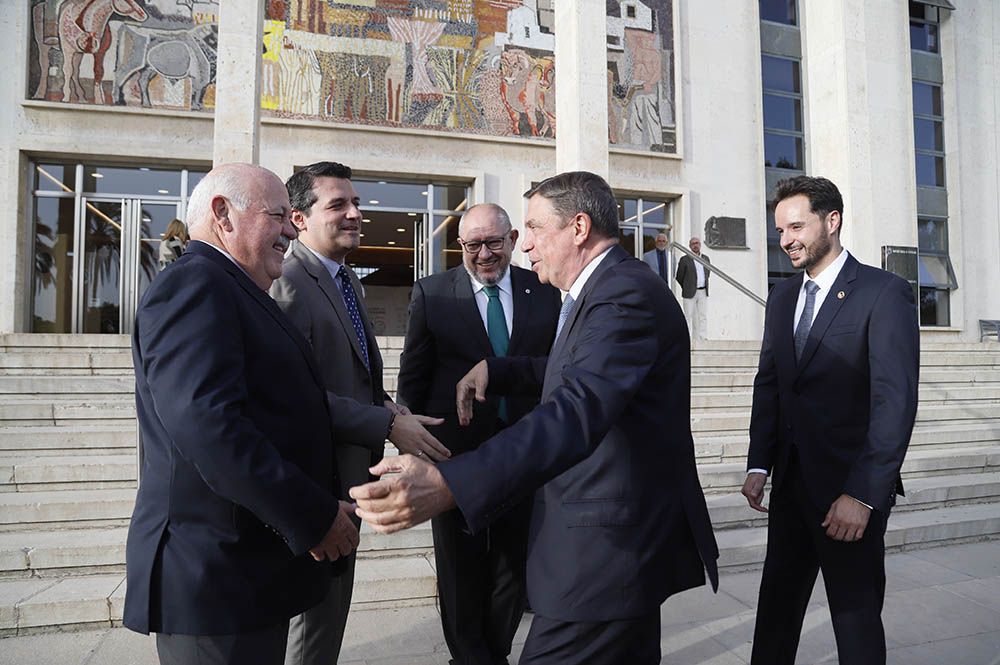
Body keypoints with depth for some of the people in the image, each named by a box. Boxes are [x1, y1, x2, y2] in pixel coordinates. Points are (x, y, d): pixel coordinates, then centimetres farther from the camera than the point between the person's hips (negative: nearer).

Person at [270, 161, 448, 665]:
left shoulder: (345, 278, 10)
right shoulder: (289, 282, -20)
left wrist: (383, 405, 1)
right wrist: (387, 425, -26)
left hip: (350, 462, 9)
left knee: (333, 593, 24)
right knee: (320, 601, 9)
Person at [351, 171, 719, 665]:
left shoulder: (626, 293, -21)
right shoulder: (610, 288, 12)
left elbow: (579, 409, -36)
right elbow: (577, 368, 26)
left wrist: (447, 485, -46)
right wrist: (493, 369, 10)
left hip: (607, 548, -10)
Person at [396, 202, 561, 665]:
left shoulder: (545, 292, 1)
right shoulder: (432, 293, -4)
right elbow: (412, 378, -1)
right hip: (456, 451, -1)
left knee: (514, 564, 17)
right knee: (461, 565, 14)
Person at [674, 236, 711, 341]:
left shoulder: (705, 258, 10)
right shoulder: (685, 259, -5)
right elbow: (679, 277, 2)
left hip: (703, 293, 4)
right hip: (690, 293, -4)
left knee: (703, 316, 3)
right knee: (689, 316, 0)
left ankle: (700, 339, 8)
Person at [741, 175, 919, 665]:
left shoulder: (884, 293, -9)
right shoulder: (782, 298, 10)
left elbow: (895, 401, -16)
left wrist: (863, 494, -20)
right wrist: (759, 464, 2)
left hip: (850, 489, -5)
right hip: (791, 481, 5)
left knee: (856, 616, 10)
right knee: (776, 609, 13)